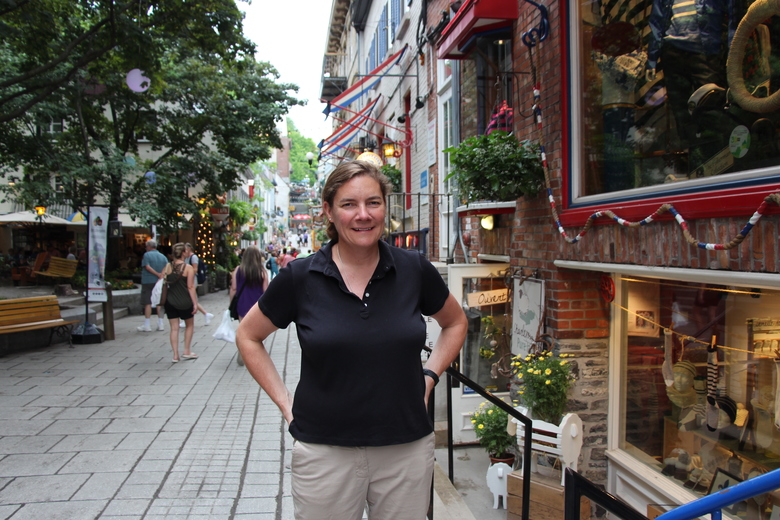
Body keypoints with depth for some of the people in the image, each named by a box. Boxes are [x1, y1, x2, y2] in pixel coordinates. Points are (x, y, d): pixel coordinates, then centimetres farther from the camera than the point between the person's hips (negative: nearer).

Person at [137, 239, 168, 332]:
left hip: (148, 282, -5)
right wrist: (161, 275, -8)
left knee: (147, 303, -1)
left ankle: (147, 325, 1)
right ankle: (160, 324, 11)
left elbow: (147, 267, -17)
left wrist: (158, 274, -16)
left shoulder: (147, 255, -5)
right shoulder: (162, 256, 9)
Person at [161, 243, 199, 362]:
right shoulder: (188, 268, -9)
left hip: (170, 302, 3)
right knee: (189, 325, 17)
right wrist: (195, 303, -8)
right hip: (185, 302, -3)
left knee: (174, 328, 8)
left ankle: (175, 355, 7)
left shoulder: (167, 267, 1)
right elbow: (191, 287, -12)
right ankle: (186, 351, 18)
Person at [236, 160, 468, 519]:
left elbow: (456, 323, 15)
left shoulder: (414, 270, -3)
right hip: (324, 450, -1)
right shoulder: (300, 278, -7)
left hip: (407, 448, 2)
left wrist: (428, 377, 3)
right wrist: (283, 400, -1)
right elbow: (247, 336, 7)